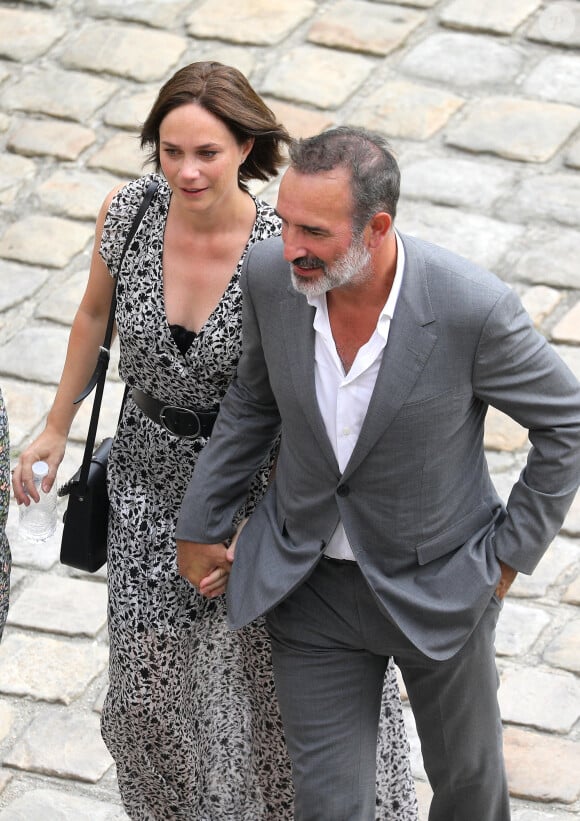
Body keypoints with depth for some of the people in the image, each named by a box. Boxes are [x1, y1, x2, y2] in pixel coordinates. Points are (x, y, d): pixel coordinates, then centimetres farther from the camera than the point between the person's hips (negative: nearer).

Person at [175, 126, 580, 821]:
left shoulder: (472, 307, -29)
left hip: (437, 585, -2)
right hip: (309, 578, 2)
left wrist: (510, 552, -8)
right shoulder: (270, 274, -17)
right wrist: (199, 524, 9)